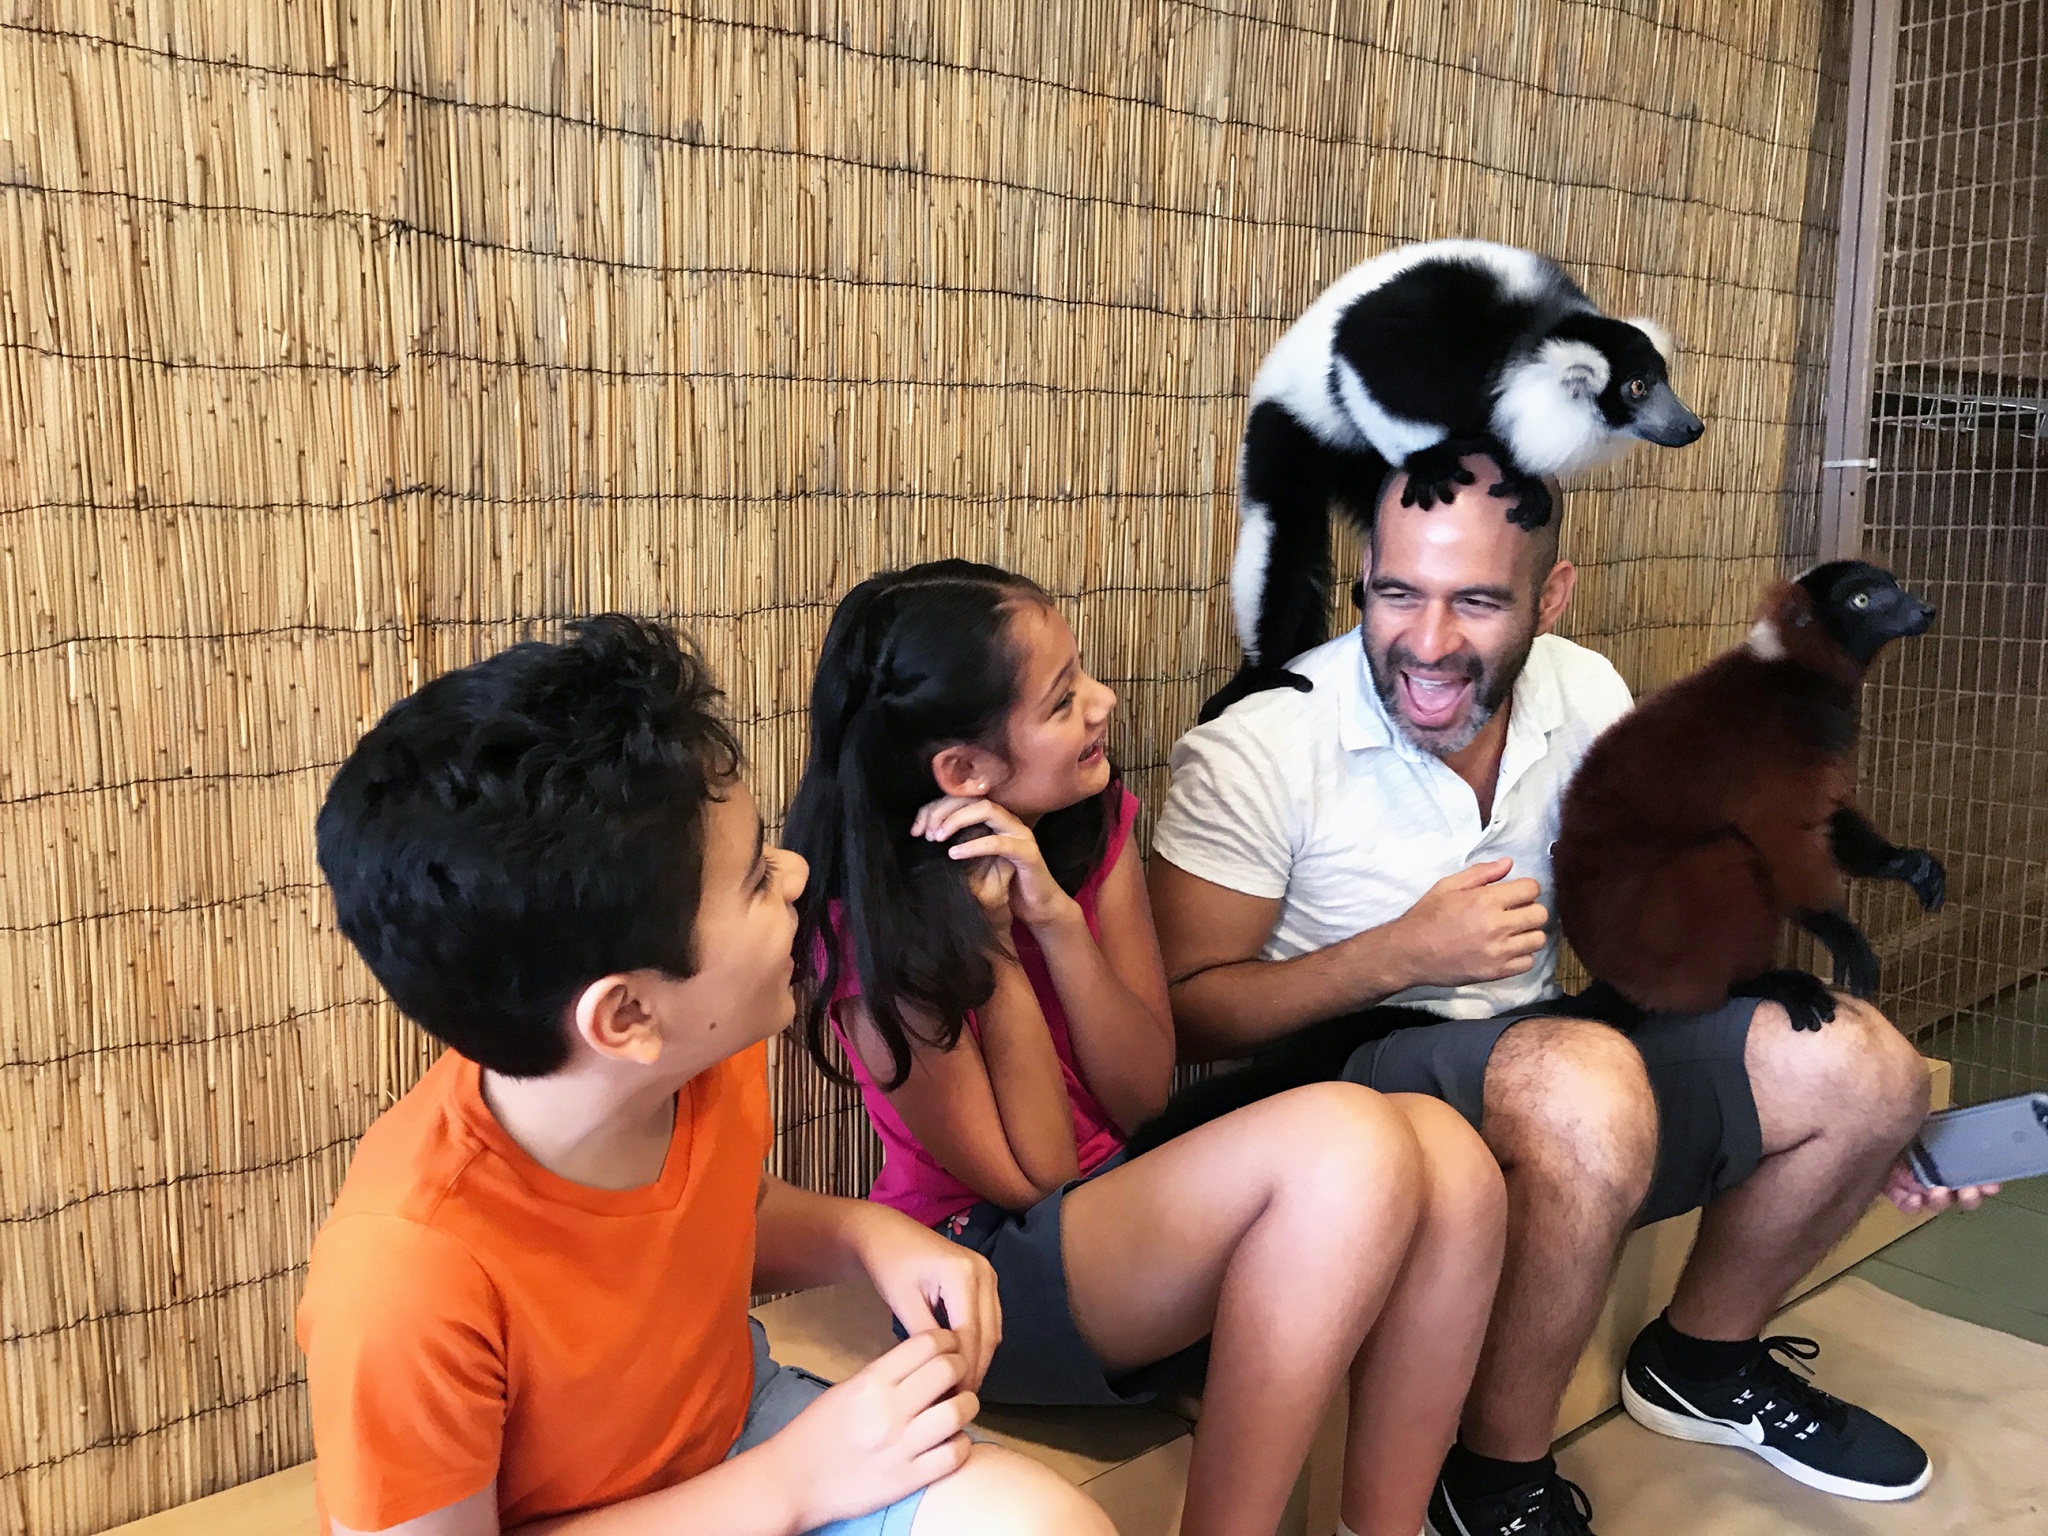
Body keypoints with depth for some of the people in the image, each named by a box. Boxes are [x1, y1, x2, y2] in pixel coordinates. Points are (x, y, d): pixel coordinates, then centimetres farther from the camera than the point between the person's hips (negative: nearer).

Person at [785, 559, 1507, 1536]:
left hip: (1116, 1215, 6)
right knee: (1345, 1141, -30)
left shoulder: (1095, 825, 0)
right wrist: (994, 941, -19)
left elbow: (1143, 1097, -2)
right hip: (986, 1286, -6)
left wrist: (1058, 919, -17)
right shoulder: (875, 932, -17)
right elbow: (1031, 1177, -15)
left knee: (1447, 1155, -22)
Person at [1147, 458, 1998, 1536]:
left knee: (1860, 1062, -6)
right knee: (1586, 1081, -36)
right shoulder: (1258, 748, -17)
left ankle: (1703, 1361, 21)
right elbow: (1181, 1014, -15)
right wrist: (1400, 955, -25)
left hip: (1543, 1055, 7)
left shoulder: (1584, 694, 0)